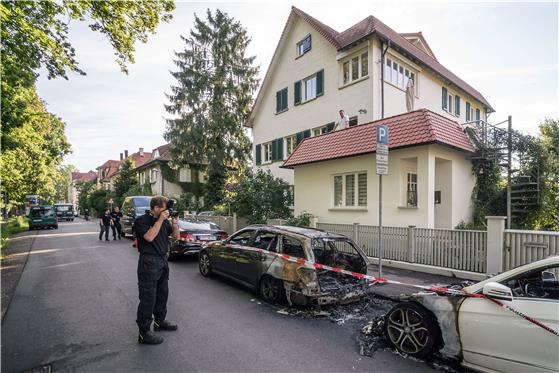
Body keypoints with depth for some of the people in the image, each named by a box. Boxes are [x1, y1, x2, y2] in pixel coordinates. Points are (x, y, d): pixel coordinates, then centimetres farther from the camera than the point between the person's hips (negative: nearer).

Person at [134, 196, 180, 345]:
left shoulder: (164, 220, 8)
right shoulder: (141, 221, -10)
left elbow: (176, 236, 10)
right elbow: (149, 236, -25)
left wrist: (175, 223, -8)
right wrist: (161, 220, -21)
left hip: (162, 261, 7)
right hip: (149, 262, -7)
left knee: (163, 293, 18)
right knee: (148, 298, -3)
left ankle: (160, 321, 36)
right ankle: (144, 332, 9)